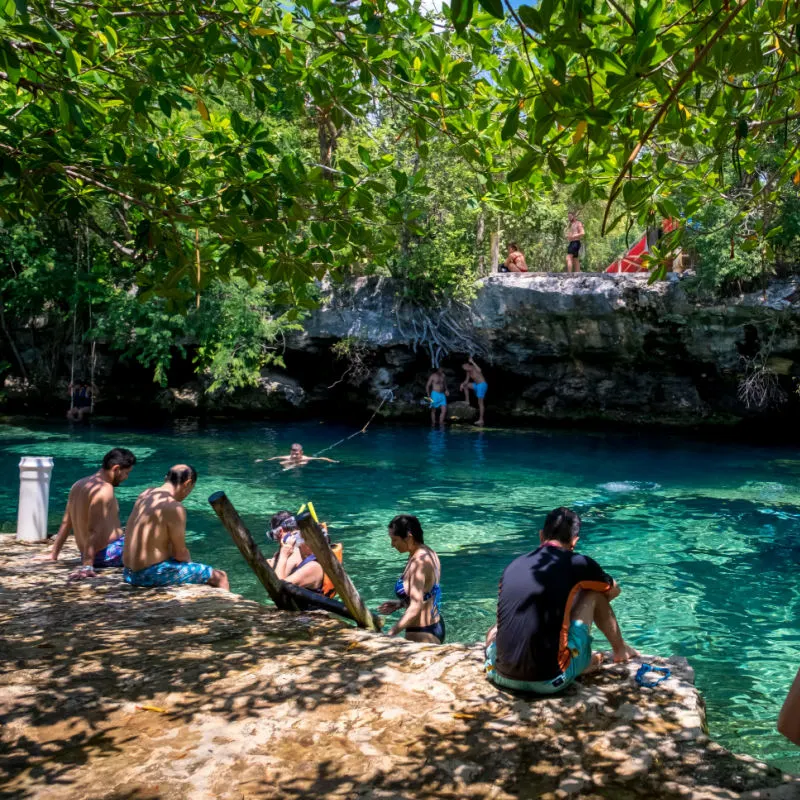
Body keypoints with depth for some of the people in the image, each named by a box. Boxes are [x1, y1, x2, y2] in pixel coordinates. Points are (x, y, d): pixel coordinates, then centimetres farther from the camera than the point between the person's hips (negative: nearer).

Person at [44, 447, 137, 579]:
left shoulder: (79, 485, 9)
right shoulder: (104, 489, -19)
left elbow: (66, 523, 15)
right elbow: (94, 530, -27)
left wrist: (53, 553, 20)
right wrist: (87, 566, -30)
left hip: (92, 554, 9)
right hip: (111, 553, -9)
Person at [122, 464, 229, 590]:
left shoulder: (145, 494, 6)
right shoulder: (175, 507, -19)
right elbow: (181, 553, -14)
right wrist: (190, 563, 8)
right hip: (153, 574, -9)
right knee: (220, 577, -1)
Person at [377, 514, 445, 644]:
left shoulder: (418, 562, -23)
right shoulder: (428, 553, 5)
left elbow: (415, 608, -26)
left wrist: (390, 634, -26)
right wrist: (401, 603, 7)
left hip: (422, 635, -10)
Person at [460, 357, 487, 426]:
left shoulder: (475, 369, -17)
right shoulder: (469, 372, 9)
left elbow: (479, 370, -42)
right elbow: (466, 381, 14)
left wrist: (472, 362, -37)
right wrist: (462, 384, -7)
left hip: (482, 385, -9)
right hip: (477, 385, 9)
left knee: (480, 403, -7)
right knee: (465, 386, 16)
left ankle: (481, 420, -5)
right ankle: (467, 401, 15)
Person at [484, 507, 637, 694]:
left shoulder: (513, 565, 10)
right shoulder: (577, 563, -1)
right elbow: (613, 591, 22)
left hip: (503, 677, 4)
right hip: (550, 681, -3)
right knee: (594, 593, 14)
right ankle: (621, 650, 36)